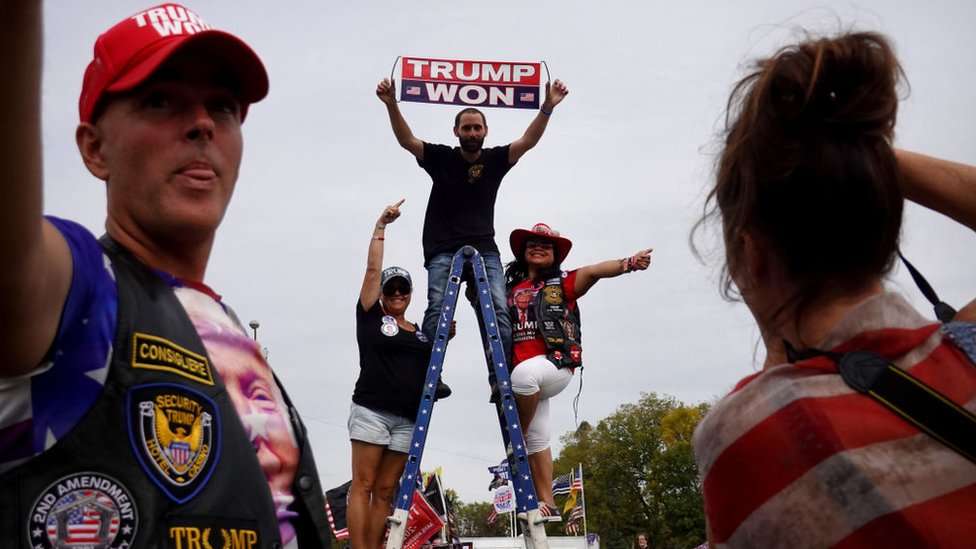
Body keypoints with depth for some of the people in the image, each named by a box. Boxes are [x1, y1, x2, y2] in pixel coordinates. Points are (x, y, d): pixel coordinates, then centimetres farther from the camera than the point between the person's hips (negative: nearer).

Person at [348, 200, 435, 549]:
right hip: (371, 411, -4)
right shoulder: (372, 318, 8)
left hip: (408, 419, 4)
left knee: (385, 491, 3)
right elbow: (372, 269, 4)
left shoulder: (422, 333, 19)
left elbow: (431, 367, 24)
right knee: (363, 485, -8)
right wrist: (381, 225, 4)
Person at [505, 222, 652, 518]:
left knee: (524, 373, -36)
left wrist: (627, 263, -27)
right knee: (538, 440, 6)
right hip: (521, 370, 5)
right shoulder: (511, 287, 18)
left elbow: (593, 271, -11)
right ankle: (547, 504, 12)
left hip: (557, 364, -5)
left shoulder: (563, 283, 7)